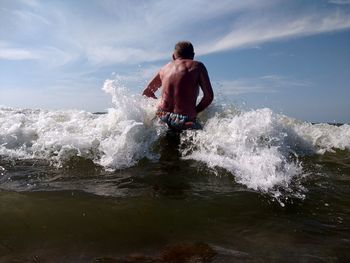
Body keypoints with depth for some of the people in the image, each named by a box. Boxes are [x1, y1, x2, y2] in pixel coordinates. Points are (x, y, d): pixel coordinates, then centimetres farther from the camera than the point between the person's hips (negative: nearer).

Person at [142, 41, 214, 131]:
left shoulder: (166, 68, 15)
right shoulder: (197, 66, 2)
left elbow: (147, 92, 24)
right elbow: (209, 96, -6)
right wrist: (194, 112, 6)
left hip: (162, 117, 5)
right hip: (185, 122, -5)